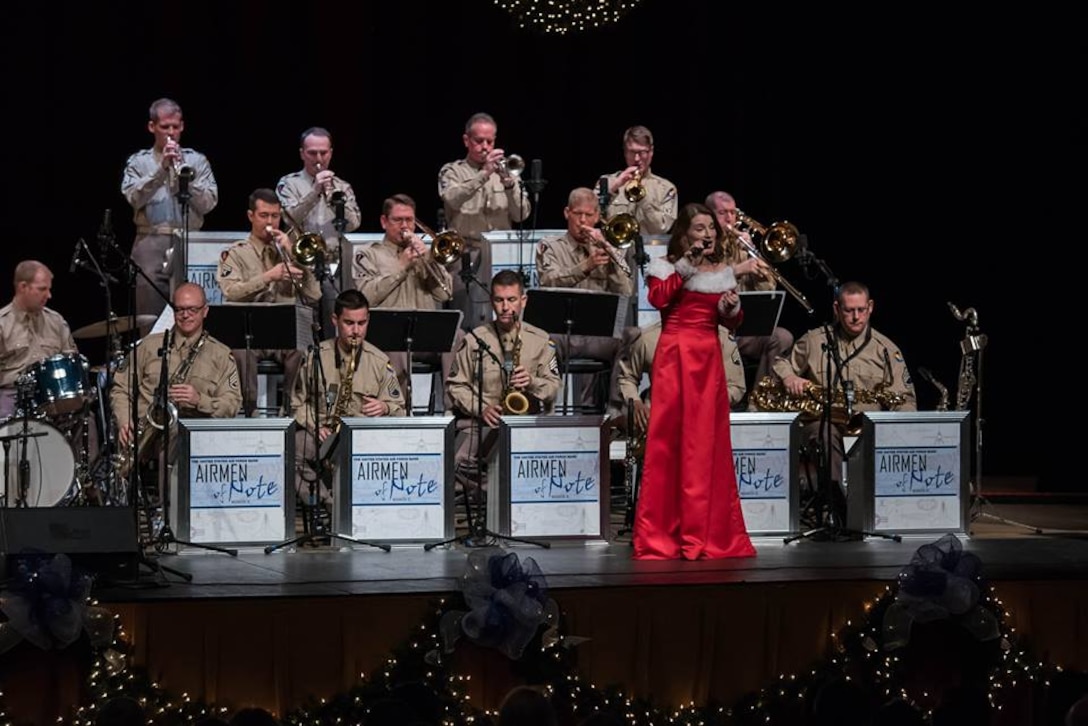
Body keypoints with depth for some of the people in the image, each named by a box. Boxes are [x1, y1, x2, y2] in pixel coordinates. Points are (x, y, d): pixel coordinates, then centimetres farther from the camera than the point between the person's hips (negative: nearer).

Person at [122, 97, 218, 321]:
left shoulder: (197, 161, 14)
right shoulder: (138, 162, 12)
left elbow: (208, 203, 4)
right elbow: (133, 197, -6)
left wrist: (184, 175, -7)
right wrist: (161, 169, -13)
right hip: (151, 243, -1)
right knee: (150, 316, -8)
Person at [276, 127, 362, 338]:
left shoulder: (342, 187, 15)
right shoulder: (289, 184, 7)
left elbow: (353, 224, 2)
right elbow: (289, 218, -9)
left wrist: (336, 198, -14)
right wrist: (315, 192, -18)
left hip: (336, 270, 2)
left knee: (336, 331, -5)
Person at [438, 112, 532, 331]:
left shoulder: (505, 171, 17)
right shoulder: (452, 172, 7)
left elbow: (522, 214, 6)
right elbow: (452, 199, -15)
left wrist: (509, 183, -10)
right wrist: (484, 174, -23)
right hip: (467, 259, -3)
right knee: (472, 323, -10)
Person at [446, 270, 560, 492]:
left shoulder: (540, 340, 10)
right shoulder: (474, 340, 7)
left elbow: (554, 386, 10)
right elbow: (455, 385, 6)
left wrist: (532, 382, -12)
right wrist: (481, 409, -11)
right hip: (480, 422, 0)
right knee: (459, 463, -31)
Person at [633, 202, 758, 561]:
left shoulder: (723, 271, 14)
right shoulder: (666, 265, 3)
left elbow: (733, 322, 16)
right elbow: (657, 298, -16)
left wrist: (731, 307, -5)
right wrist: (688, 264, -15)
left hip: (708, 358, 4)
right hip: (674, 356, -4)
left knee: (707, 443, 3)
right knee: (669, 440, -6)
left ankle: (706, 534, 7)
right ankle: (659, 536, -2)